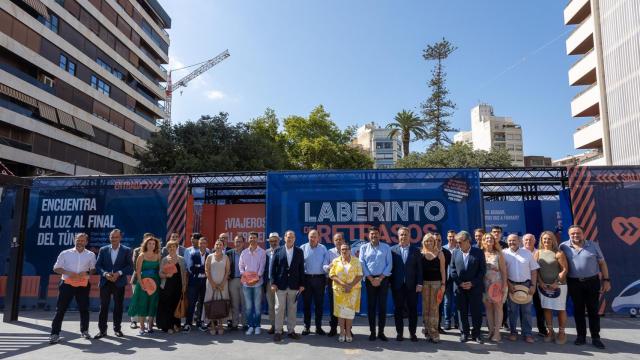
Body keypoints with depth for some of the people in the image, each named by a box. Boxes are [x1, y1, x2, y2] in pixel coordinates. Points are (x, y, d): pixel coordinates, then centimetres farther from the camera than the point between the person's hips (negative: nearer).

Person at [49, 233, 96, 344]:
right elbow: (56, 268, 2)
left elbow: (93, 269, 10)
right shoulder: (65, 253, 1)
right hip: (67, 284, -1)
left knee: (84, 309, 9)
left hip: (83, 285, 2)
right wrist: (68, 273, -14)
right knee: (60, 309, -1)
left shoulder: (91, 255, 5)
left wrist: (86, 273, -11)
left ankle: (84, 331, 25)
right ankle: (55, 334, 7)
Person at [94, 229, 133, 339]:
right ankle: (102, 330, 11)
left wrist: (119, 273, -15)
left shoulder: (126, 250, 2)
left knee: (118, 306, 6)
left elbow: (130, 267, -1)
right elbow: (98, 265, 4)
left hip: (119, 283, -1)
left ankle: (117, 329, 18)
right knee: (103, 306, 2)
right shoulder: (103, 250, 7)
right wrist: (105, 274, -13)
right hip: (105, 282, 1)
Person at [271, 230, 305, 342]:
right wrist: (273, 283, -3)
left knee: (292, 309, 8)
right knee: (279, 309, 3)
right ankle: (278, 331, 13)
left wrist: (302, 284, 1)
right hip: (280, 285, -1)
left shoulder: (299, 251, 4)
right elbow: (273, 268, 2)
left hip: (294, 286, 1)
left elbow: (301, 268, 4)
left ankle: (291, 330, 20)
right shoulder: (278, 251, 2)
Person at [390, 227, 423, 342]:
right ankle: (399, 332, 17)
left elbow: (419, 269, 3)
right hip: (397, 285, 0)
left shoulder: (415, 251, 6)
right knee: (398, 309, 6)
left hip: (412, 285, 1)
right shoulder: (392, 250, 3)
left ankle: (412, 333, 17)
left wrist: (419, 283, -4)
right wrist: (390, 282, -5)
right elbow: (390, 267, 1)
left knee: (412, 309, 6)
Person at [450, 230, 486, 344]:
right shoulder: (455, 252, 5)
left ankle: (476, 334, 17)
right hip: (460, 288, 2)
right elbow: (452, 269, 5)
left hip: (475, 288, -2)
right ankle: (464, 333, 18)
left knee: (476, 312, 4)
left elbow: (483, 270, -4)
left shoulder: (479, 252, -2)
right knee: (462, 312, 7)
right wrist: (459, 282, -7)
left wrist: (472, 283, -11)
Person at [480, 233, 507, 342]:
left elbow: (503, 270, -1)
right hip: (485, 285, 2)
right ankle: (491, 330, 14)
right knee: (488, 307, 6)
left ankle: (496, 332, 3)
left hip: (497, 284, -1)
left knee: (498, 306, -1)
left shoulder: (498, 254, 0)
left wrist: (504, 285, -7)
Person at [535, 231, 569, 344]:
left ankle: (562, 332, 16)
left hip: (558, 285, -3)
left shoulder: (558, 253, -4)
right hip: (543, 285, 3)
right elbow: (536, 269, 5)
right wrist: (541, 282, -7)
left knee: (560, 309, 3)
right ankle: (550, 331, 18)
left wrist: (557, 283, -14)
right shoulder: (538, 253, 7)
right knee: (546, 308, 8)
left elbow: (565, 269, -8)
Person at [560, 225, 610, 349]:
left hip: (592, 282, 0)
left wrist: (606, 280, 0)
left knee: (593, 310, 6)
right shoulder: (564, 247, -3)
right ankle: (581, 336, 18)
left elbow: (602, 263, 4)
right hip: (574, 283, 0)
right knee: (578, 310, 8)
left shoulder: (593, 245, 0)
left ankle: (595, 337, 15)